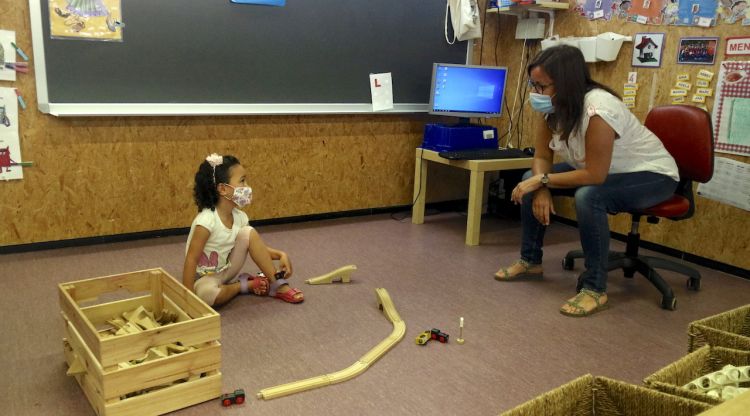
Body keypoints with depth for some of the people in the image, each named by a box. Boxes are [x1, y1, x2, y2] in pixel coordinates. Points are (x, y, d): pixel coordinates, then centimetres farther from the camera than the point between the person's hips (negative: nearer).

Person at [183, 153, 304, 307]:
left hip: (227, 272, 6)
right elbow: (191, 259, -26)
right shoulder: (206, 220, -28)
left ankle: (278, 285, -8)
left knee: (249, 233, -13)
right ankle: (245, 285, -9)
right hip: (205, 278, -6)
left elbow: (257, 246, 5)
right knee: (205, 293, -41)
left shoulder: (238, 216, -7)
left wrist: (281, 255, -12)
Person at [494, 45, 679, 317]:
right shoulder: (553, 106, -11)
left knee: (588, 196, -36)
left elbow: (594, 176, -33)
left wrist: (543, 179, -29)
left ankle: (595, 289, -22)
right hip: (600, 170, 8)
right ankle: (530, 261, 12)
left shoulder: (598, 110, -34)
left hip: (652, 174, -8)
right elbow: (542, 157, -6)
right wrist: (540, 188, -23)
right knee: (530, 180, -3)